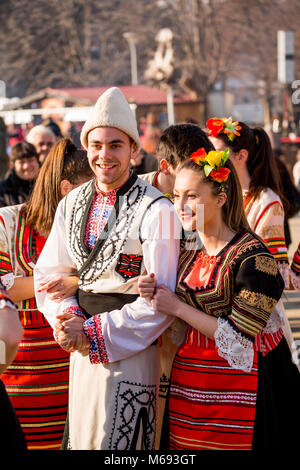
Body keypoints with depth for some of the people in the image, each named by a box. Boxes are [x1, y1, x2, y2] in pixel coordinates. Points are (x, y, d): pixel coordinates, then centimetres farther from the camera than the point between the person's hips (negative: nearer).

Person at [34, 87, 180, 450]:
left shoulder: (156, 210, -14)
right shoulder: (72, 204, 7)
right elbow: (48, 272, 10)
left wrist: (93, 331, -15)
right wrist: (69, 318, -10)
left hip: (130, 350, -6)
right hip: (81, 350, 6)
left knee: (113, 442, 0)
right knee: (80, 438, 14)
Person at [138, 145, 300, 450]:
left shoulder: (252, 256, -16)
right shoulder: (186, 253, 6)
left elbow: (238, 337, -19)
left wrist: (177, 308, -14)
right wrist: (154, 295, -6)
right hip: (189, 385, 6)